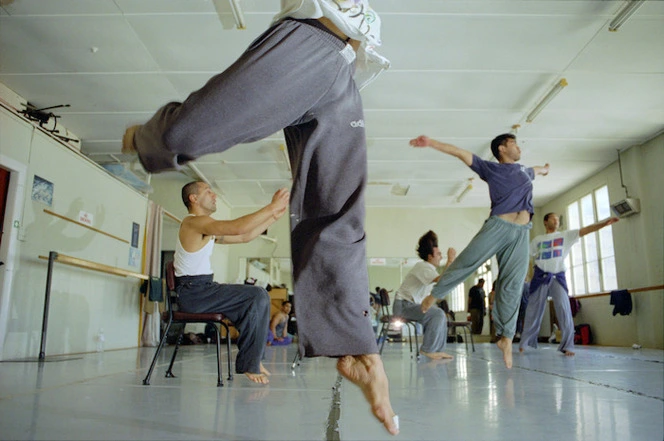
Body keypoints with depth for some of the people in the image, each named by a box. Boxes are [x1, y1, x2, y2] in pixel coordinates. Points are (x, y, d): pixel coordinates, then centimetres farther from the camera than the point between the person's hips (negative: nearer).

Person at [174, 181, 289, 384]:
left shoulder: (209, 231, 20)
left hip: (201, 289, 10)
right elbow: (236, 228, -25)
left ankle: (251, 358, 10)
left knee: (257, 299, 12)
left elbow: (245, 236, 18)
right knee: (258, 297, -17)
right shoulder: (193, 222, -11)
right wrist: (271, 207, -20)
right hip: (192, 292, -10)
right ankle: (249, 365, -10)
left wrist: (275, 216, 13)